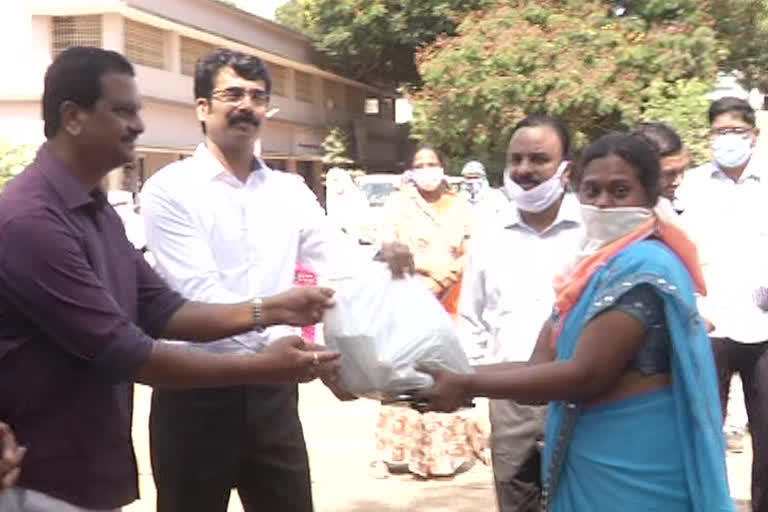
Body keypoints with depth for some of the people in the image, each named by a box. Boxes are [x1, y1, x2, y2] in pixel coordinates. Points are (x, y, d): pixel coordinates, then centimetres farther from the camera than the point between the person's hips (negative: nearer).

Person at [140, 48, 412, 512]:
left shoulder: (290, 191, 7)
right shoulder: (171, 189, -9)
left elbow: (341, 260, -1)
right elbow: (201, 294, -20)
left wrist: (380, 260, -26)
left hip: (272, 388, 4)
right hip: (197, 391, -4)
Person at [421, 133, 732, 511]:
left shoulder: (643, 267, -18)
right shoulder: (597, 263, 10)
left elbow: (586, 375, -23)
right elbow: (542, 364, 6)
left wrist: (467, 386, -19)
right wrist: (457, 378, -6)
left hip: (630, 465, -8)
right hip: (591, 455, 8)